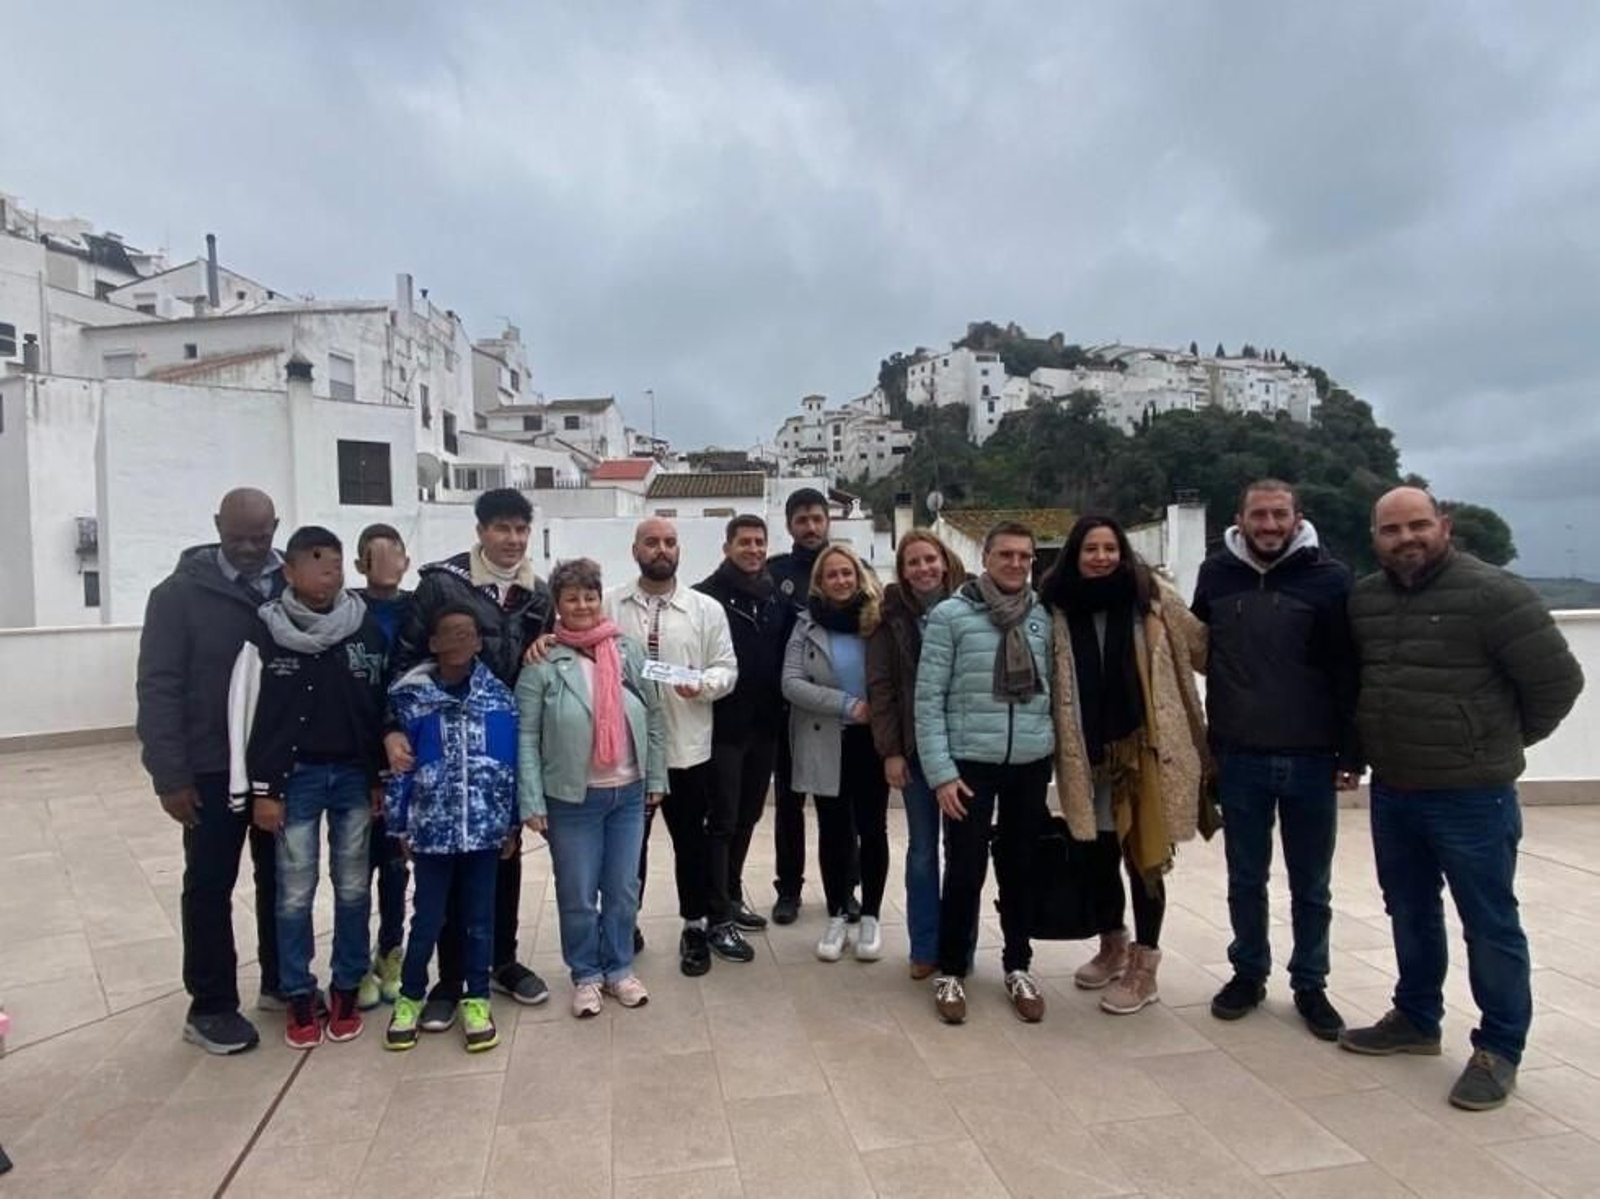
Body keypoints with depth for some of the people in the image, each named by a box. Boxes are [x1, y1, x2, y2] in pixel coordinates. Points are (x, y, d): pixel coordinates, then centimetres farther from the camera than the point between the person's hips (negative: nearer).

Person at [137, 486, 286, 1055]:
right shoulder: (180, 593, -7)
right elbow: (159, 688, -9)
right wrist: (170, 775, -13)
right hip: (213, 768, -3)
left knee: (283, 878, 14)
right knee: (210, 886, 8)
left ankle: (282, 981, 31)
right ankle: (211, 1006, 21)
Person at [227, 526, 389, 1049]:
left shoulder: (367, 632, -1)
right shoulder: (265, 635, -6)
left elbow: (383, 708, 4)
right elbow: (246, 716, -4)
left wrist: (382, 779, 3)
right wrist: (259, 790, -5)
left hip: (354, 776, 2)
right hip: (294, 777, -1)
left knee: (353, 888, 10)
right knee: (295, 893, 6)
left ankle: (346, 989, 25)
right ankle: (299, 997, 23)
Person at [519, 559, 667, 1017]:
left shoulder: (630, 650, 0)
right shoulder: (542, 661, -10)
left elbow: (655, 716, 5)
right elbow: (525, 735, -9)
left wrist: (656, 779, 4)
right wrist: (531, 801, -12)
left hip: (628, 793, 3)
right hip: (571, 799, -3)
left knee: (623, 890, 15)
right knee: (578, 895, 11)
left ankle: (619, 969, 33)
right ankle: (586, 976, 30)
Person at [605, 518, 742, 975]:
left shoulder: (707, 609, 1)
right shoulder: (609, 606, 2)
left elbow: (727, 669, 0)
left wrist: (703, 683, -20)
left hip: (688, 746, 0)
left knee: (693, 842, 12)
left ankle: (697, 927, 29)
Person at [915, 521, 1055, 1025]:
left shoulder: (1043, 618, 5)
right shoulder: (950, 615, -7)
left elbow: (1053, 690, 11)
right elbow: (928, 700, -8)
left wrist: (1057, 757, 7)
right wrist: (940, 771, -12)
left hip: (1032, 762, 4)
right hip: (970, 762, -3)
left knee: (1021, 868, 14)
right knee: (965, 870, 3)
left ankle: (1018, 967, 32)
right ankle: (950, 971, 23)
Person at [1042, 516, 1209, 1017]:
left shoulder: (1151, 597, -4)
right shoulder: (1058, 608, 1)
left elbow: (1202, 647, 2)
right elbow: (1048, 682, 7)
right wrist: (1066, 749, 4)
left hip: (1145, 746, -2)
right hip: (1091, 753, 2)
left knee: (1144, 856, 4)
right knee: (1100, 854, 14)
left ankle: (1143, 967, 19)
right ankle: (1112, 946, 36)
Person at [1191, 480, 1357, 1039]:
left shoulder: (1328, 577, -6)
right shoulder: (1215, 574, 2)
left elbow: (1349, 670, -6)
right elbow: (1197, 651, 10)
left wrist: (1351, 754, -7)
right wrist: (1207, 742, 6)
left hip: (1311, 758, -1)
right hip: (1240, 757, 2)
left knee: (1311, 885, 12)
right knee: (1246, 878, 14)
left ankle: (1310, 985, 28)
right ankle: (1249, 973, 30)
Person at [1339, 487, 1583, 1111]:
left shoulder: (1492, 592, -14)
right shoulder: (1363, 599, 5)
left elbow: (1557, 679, -10)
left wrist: (1504, 741, 1)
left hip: (1472, 796, -6)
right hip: (1391, 792, 6)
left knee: (1489, 925, 7)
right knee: (1410, 913, 19)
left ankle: (1499, 1048, 23)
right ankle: (1416, 1019, 36)